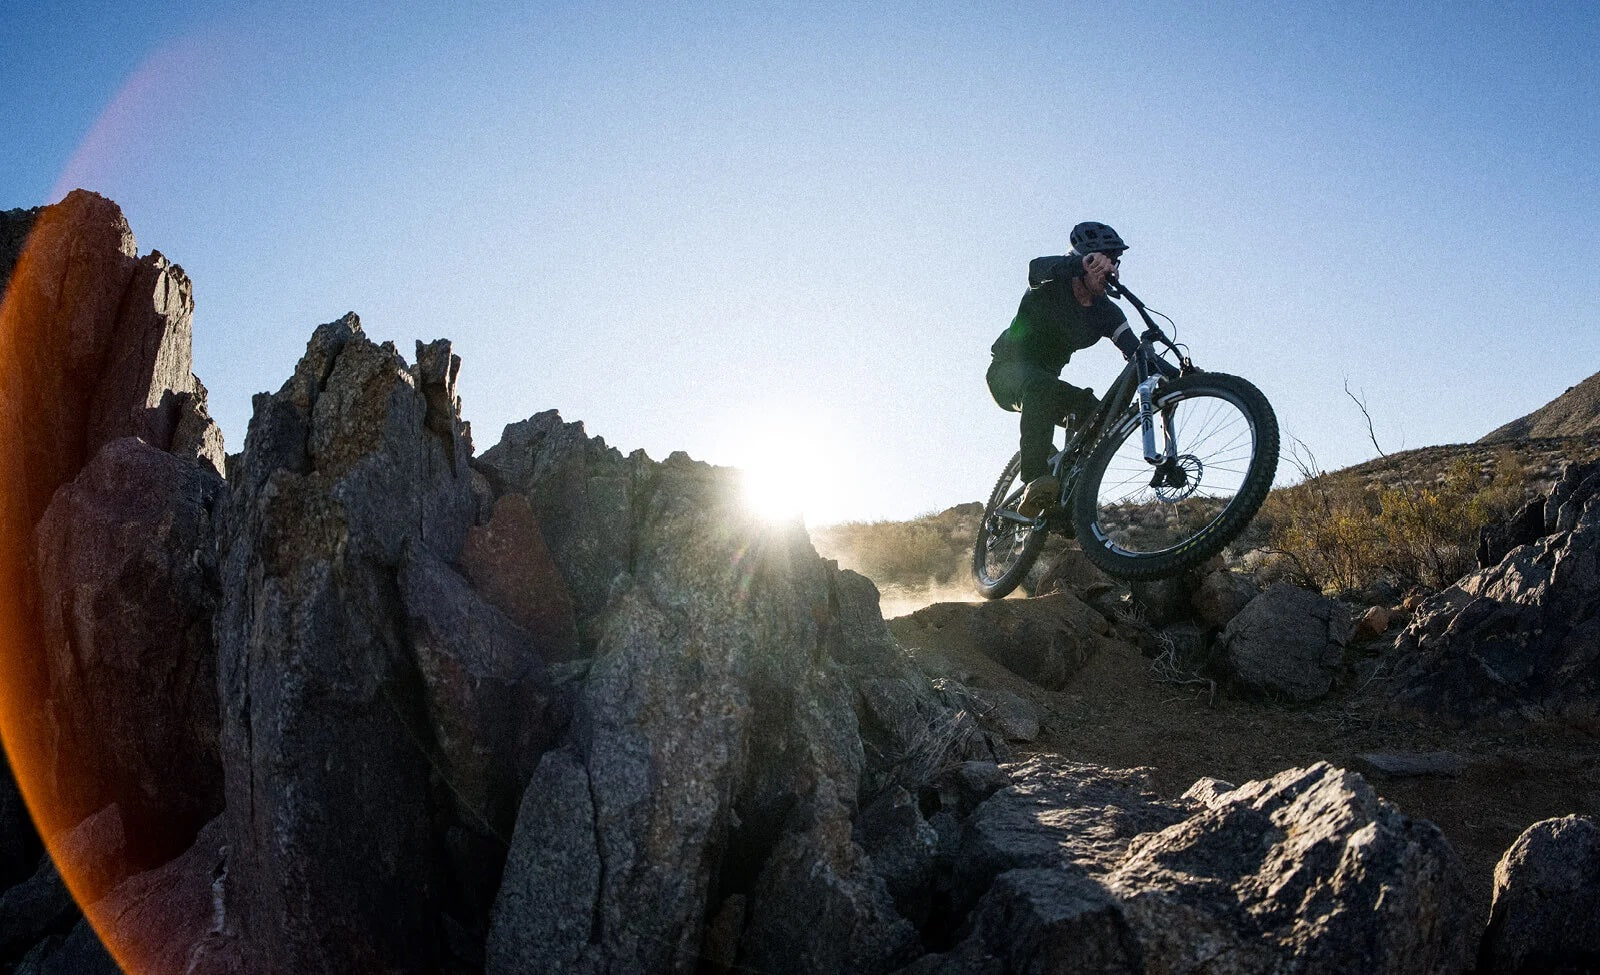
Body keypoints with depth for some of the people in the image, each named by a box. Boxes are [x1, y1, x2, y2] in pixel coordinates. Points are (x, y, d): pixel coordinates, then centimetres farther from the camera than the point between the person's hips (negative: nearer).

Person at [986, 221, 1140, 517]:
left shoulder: (1106, 312, -4)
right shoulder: (1052, 285, -18)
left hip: (1044, 381, 6)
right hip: (1007, 372, -6)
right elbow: (1037, 267, -43)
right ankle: (1035, 482, -46)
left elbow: (1134, 349, -15)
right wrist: (1083, 261, -64)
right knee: (1040, 386, -39)